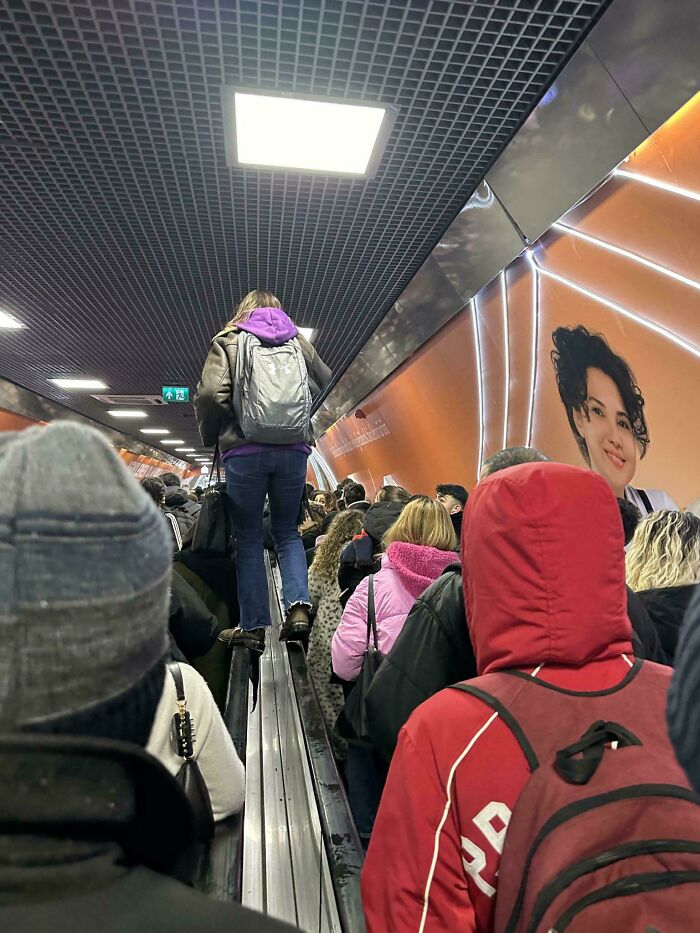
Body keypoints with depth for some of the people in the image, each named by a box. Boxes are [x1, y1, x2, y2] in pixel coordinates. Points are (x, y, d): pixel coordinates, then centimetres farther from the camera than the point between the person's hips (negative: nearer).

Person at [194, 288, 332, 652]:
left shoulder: (228, 341, 6)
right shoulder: (298, 341, 13)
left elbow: (210, 393, -7)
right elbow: (326, 383, 22)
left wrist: (210, 436, 7)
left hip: (244, 451, -2)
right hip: (294, 449, 2)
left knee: (249, 536, 8)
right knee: (287, 530, 16)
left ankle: (253, 626, 12)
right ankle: (298, 606, -1)